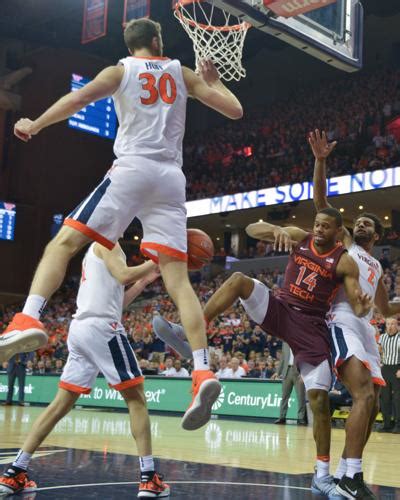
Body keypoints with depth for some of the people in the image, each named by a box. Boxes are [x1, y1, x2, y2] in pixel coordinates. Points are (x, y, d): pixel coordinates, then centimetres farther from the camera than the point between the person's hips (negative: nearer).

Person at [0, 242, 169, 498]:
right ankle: (149, 478, -5)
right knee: (136, 398, -2)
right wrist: (156, 262, -3)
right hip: (101, 327, -8)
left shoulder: (93, 252, 29)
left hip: (80, 328, 9)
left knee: (62, 403, 8)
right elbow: (123, 276, -17)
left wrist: (144, 281, 27)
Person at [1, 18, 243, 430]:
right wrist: (214, 82, 36)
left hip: (132, 168, -3)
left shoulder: (120, 71, 12)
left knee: (64, 241, -3)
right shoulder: (182, 74, 21)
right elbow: (235, 110, 18)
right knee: (177, 279, -3)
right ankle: (203, 372, -17)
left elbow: (79, 98, -5)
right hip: (171, 178, 3)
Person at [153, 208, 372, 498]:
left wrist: (363, 308, -36)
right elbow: (252, 229, -4)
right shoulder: (299, 237, 2)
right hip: (280, 310, 3)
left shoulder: (345, 262, -7)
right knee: (238, 280, -23)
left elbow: (357, 307, -11)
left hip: (311, 326, -3)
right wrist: (277, 230, -25)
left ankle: (322, 475, 4)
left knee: (319, 400, -9)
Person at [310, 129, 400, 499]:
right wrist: (321, 160, -7)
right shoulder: (343, 242, 14)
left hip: (366, 329, 8)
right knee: (365, 396, -25)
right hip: (341, 323, -8)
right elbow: (320, 201, 3)